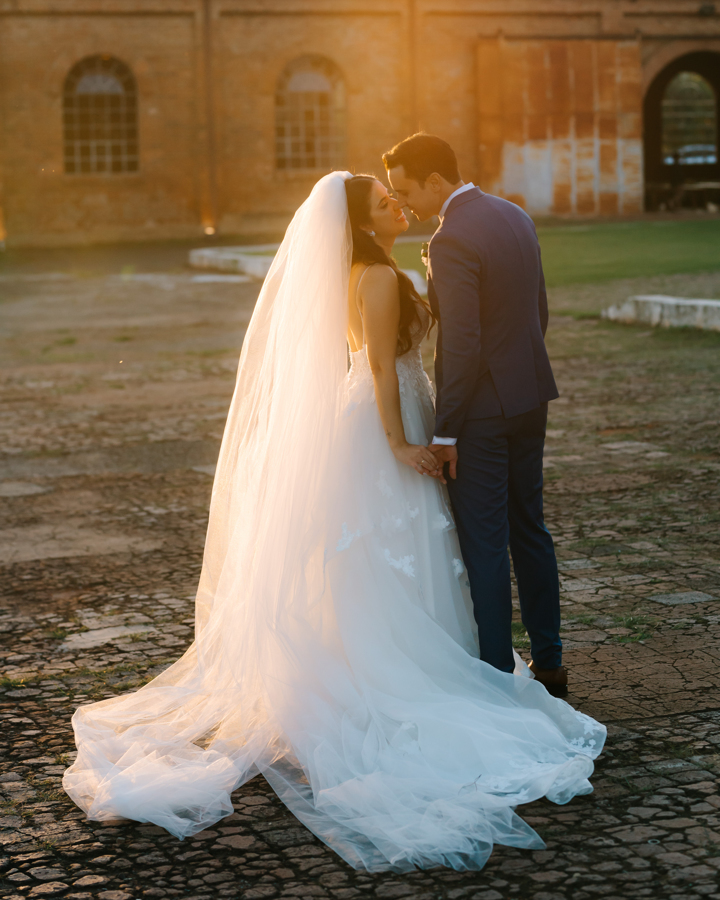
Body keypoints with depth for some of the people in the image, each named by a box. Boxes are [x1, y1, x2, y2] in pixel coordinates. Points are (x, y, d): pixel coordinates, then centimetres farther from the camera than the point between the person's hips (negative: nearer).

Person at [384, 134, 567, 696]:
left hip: (483, 407, -9)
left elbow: (463, 346, -22)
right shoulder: (515, 217, 8)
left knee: (483, 543, 0)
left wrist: (444, 432, -16)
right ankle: (549, 664, 25)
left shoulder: (452, 241, -20)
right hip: (530, 395, 9)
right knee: (529, 529, 17)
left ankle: (497, 674, 8)